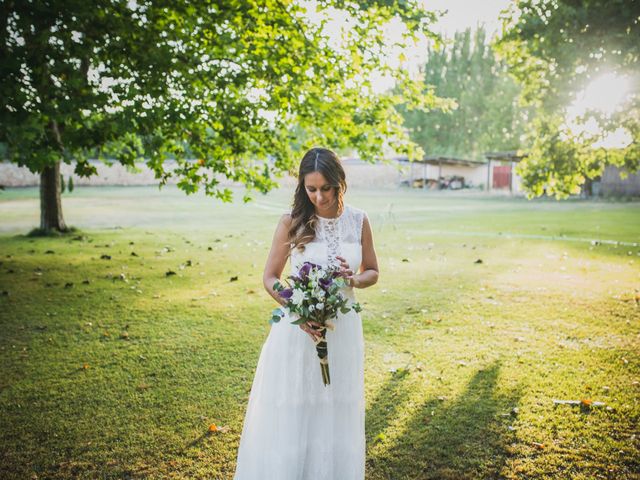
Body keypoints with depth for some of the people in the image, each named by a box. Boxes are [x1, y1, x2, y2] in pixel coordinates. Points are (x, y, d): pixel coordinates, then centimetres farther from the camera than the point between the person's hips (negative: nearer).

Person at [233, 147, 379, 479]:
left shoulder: (358, 221, -1)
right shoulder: (292, 222, -8)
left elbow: (372, 272, 10)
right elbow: (270, 278, -3)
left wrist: (353, 279, -12)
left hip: (343, 329, 2)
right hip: (299, 327, -2)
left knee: (335, 417, 13)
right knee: (290, 416, 6)